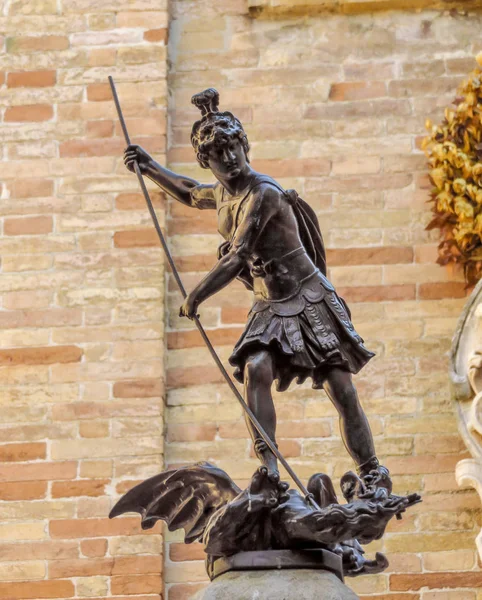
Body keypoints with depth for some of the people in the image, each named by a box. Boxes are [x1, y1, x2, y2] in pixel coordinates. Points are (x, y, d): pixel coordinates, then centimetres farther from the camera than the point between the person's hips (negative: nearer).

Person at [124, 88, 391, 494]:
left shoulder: (263, 194, -20)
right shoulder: (222, 194, 7)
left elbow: (237, 260, -23)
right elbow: (189, 193, 33)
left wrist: (195, 299, -15)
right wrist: (150, 168, 23)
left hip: (312, 303, -6)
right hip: (270, 308, 6)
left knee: (342, 391, -6)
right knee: (255, 369, -22)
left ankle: (373, 475, 5)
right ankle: (269, 468, -25)